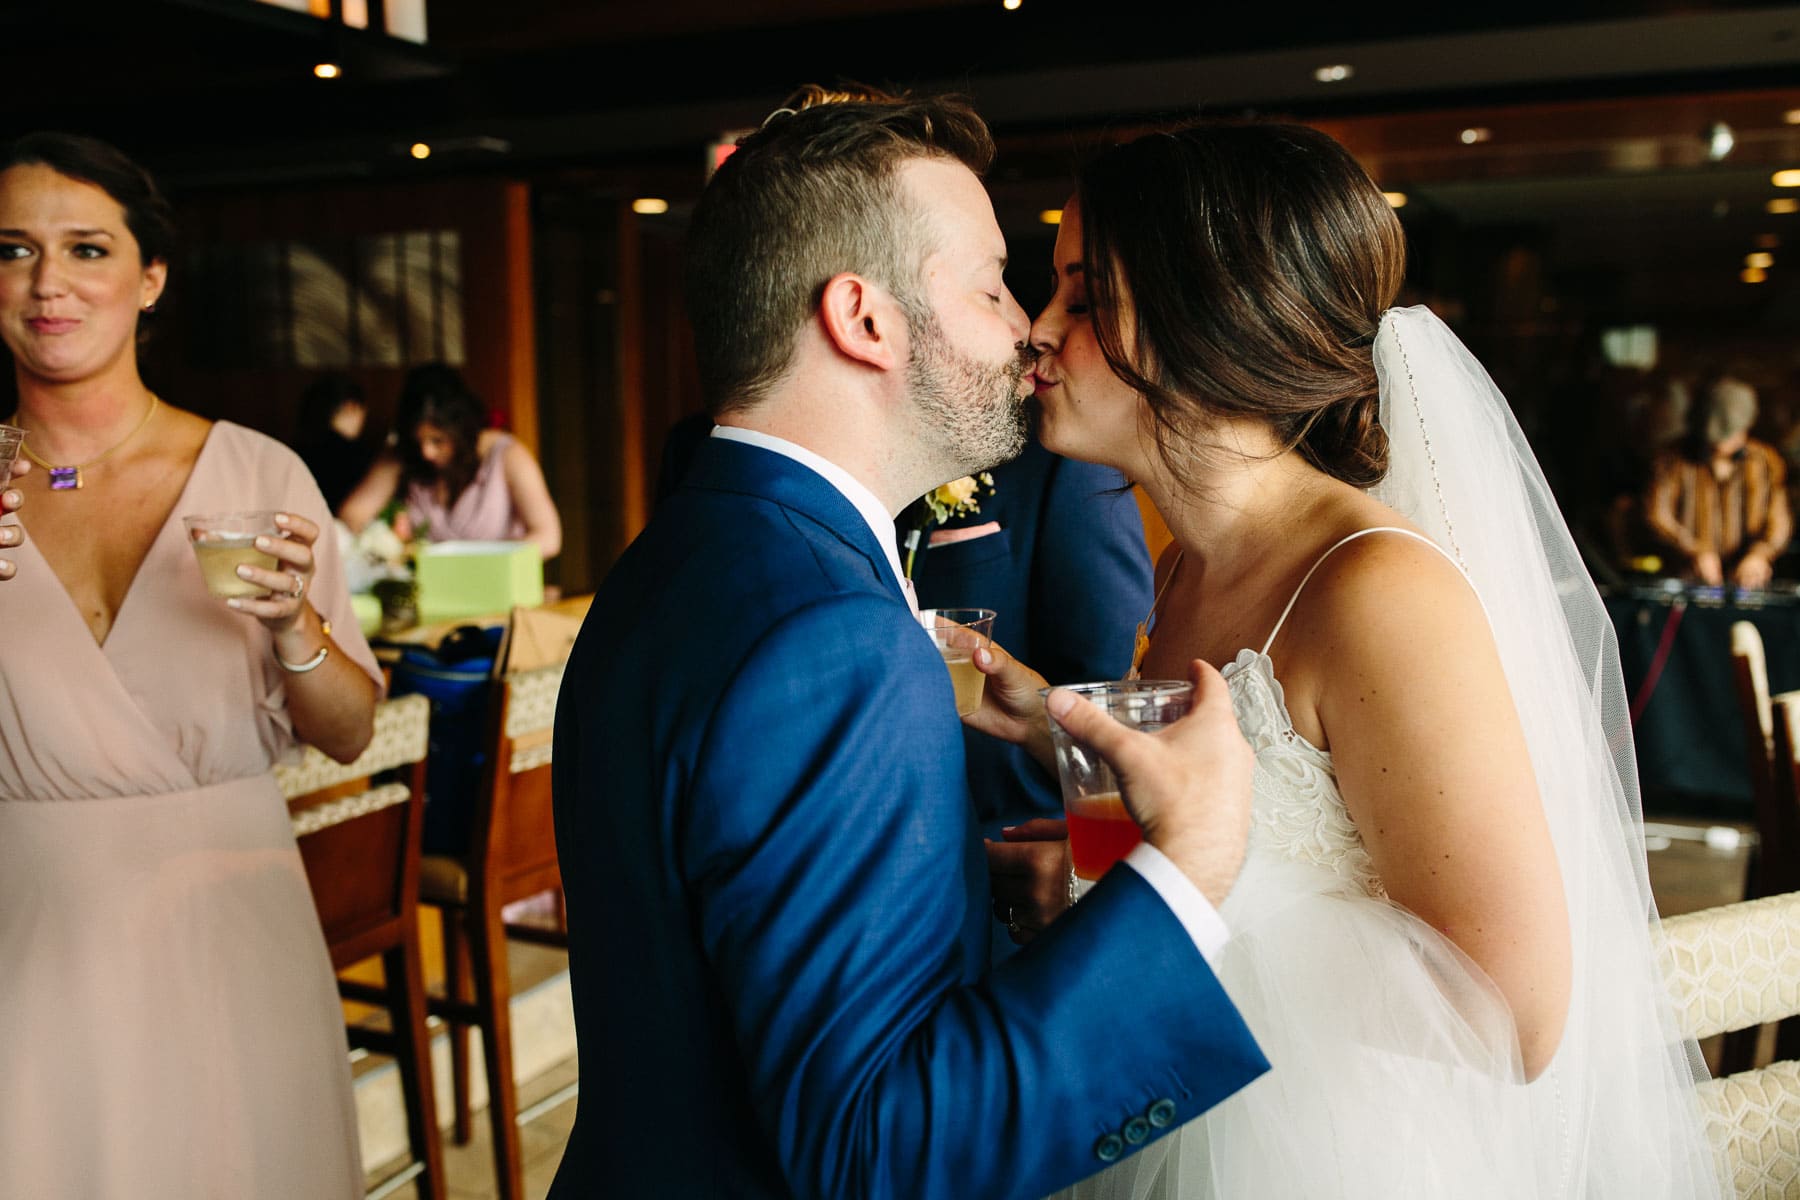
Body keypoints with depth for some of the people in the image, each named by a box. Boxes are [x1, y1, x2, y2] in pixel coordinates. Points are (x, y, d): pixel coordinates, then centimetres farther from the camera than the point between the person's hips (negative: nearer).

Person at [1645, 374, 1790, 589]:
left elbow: (1779, 520, 4)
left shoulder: (1767, 461, 9)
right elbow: (1657, 515, -5)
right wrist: (1695, 552, -19)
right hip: (1688, 577, -1)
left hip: (1746, 579, 1)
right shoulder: (1674, 460, 3)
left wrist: (1759, 555, -16)